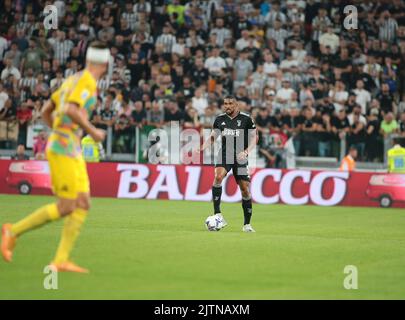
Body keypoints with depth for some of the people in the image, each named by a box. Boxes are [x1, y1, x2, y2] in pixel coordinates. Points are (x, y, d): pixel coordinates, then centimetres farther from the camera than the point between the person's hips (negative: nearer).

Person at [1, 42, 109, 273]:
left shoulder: (73, 79, 16)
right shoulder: (87, 81, -12)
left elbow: (46, 111, 20)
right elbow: (70, 109, -27)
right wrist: (92, 131, -17)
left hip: (72, 150, 10)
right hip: (63, 150, -10)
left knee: (83, 205, 3)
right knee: (66, 207, -8)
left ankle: (61, 261, 0)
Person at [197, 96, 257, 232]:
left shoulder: (246, 119, -2)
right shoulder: (220, 119, 7)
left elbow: (254, 138, 2)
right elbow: (212, 137, 15)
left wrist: (246, 152, -14)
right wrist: (202, 148, -3)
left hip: (240, 157, -1)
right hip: (224, 155, 1)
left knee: (245, 189, -1)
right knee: (218, 176, -28)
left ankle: (247, 224, 14)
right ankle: (217, 214, -26)